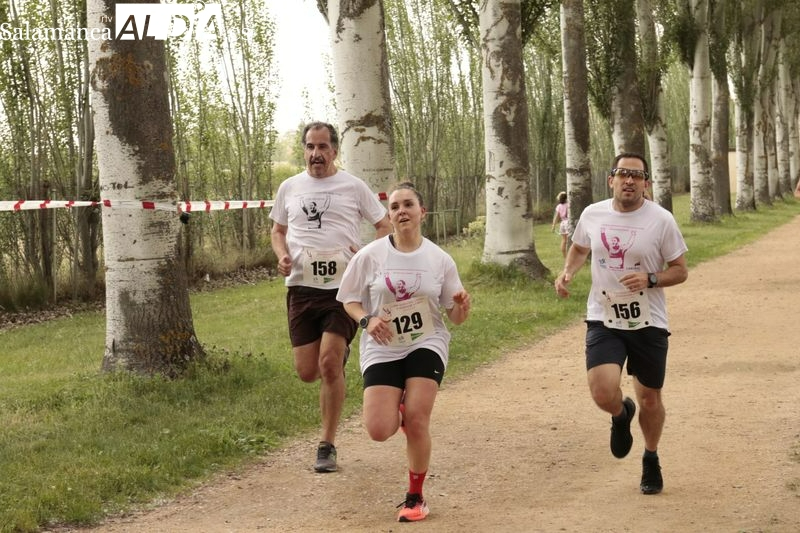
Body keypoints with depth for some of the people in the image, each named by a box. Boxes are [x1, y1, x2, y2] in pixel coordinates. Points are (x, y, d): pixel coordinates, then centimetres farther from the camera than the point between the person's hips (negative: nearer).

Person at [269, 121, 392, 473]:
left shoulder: (353, 187, 1)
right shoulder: (289, 188, 9)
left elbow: (385, 226, 8)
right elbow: (278, 230, 20)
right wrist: (282, 256, -2)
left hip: (344, 287, -3)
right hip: (302, 287, 3)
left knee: (329, 363, -13)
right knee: (307, 372, 1)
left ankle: (327, 446, -2)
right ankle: (339, 353, 39)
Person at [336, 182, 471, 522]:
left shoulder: (440, 260, -3)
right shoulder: (370, 256, -7)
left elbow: (455, 317, 3)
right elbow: (350, 301, 3)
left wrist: (462, 308, -20)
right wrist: (367, 320, -17)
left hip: (426, 345, 0)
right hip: (382, 349, 0)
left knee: (417, 420, -14)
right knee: (378, 430, -11)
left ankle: (415, 497, 8)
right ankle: (398, 409, 29)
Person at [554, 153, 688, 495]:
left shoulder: (661, 220, -9)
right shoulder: (592, 215, -1)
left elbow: (680, 271, -2)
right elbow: (579, 249, 19)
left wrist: (650, 279, -21)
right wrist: (567, 273, -1)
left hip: (648, 324, -1)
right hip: (603, 321, 1)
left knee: (649, 399, 11)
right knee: (603, 393, -18)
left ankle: (651, 460, 38)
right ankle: (621, 415, 21)